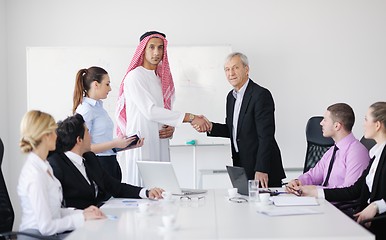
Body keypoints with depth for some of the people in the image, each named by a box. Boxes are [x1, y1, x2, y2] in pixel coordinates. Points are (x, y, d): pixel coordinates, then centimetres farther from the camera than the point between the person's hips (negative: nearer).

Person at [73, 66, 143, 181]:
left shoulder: (99, 106, 15)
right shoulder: (86, 110, -10)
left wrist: (130, 144, 8)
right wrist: (114, 143, -17)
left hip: (111, 163, 8)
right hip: (98, 164, -8)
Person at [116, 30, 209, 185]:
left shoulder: (163, 79, 17)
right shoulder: (134, 76, -6)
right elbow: (150, 111, -16)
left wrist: (170, 129, -2)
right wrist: (190, 118, -17)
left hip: (160, 146, 7)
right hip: (141, 147, -6)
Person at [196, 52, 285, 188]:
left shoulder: (261, 95, -15)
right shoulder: (231, 96, 12)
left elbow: (266, 136, -19)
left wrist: (261, 170, -23)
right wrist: (210, 127, -1)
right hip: (241, 166, 7)